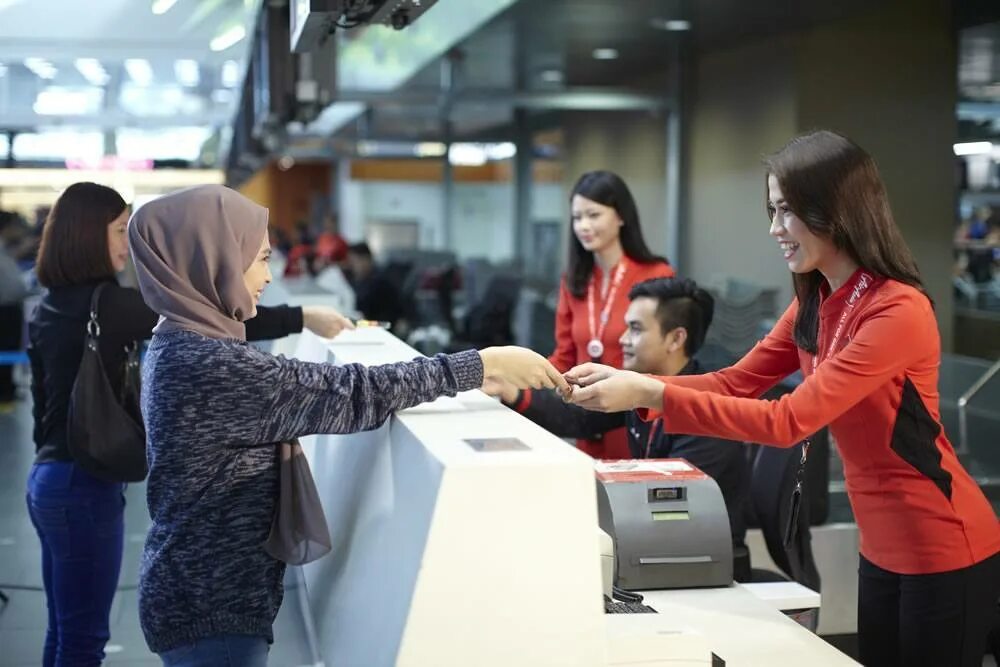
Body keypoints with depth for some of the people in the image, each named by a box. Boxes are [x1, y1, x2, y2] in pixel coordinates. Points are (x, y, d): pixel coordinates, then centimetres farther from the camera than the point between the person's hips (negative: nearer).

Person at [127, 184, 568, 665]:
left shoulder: (179, 346, 6)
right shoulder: (206, 365, -25)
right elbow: (347, 395, -26)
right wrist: (485, 365, -21)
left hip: (206, 591, 10)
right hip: (212, 607, -10)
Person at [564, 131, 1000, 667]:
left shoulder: (898, 311, -24)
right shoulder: (815, 303, 5)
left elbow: (787, 422, -28)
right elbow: (736, 383, 4)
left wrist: (651, 395, -29)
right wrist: (629, 382, -9)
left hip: (943, 553, -8)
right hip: (882, 549, 8)